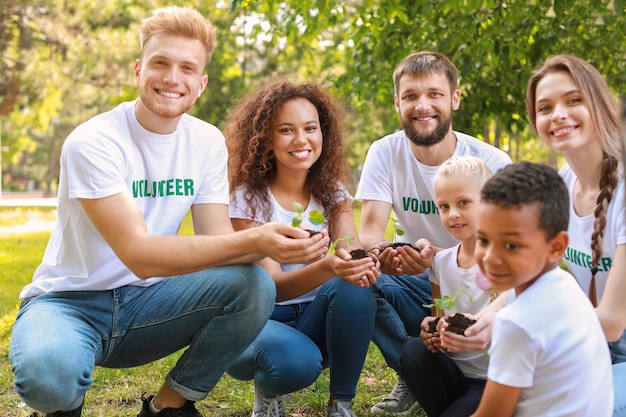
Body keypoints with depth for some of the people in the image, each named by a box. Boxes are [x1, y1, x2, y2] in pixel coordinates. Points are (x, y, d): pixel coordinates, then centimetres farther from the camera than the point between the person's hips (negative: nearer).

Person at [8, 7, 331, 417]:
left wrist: (273, 245, -31)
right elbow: (139, 254, -27)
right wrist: (253, 240, -37)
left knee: (253, 284, -22)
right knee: (49, 372, -39)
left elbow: (217, 242, -8)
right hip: (71, 302, -4)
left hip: (145, 305, 5)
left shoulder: (207, 143, -1)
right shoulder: (94, 142, -19)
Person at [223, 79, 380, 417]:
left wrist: (361, 263, -41)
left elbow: (352, 248, -14)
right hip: (260, 320, -4)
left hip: (315, 318, 4)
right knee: (295, 361, -37)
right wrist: (327, 267, -44)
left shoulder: (331, 191, 1)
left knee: (354, 285, -28)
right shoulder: (248, 198, -13)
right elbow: (271, 285, -23)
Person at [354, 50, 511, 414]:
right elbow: (370, 231, -13)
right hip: (420, 287, 2)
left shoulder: (492, 162, -14)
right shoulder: (385, 153, -7)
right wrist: (381, 252, -41)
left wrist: (433, 256, -43)